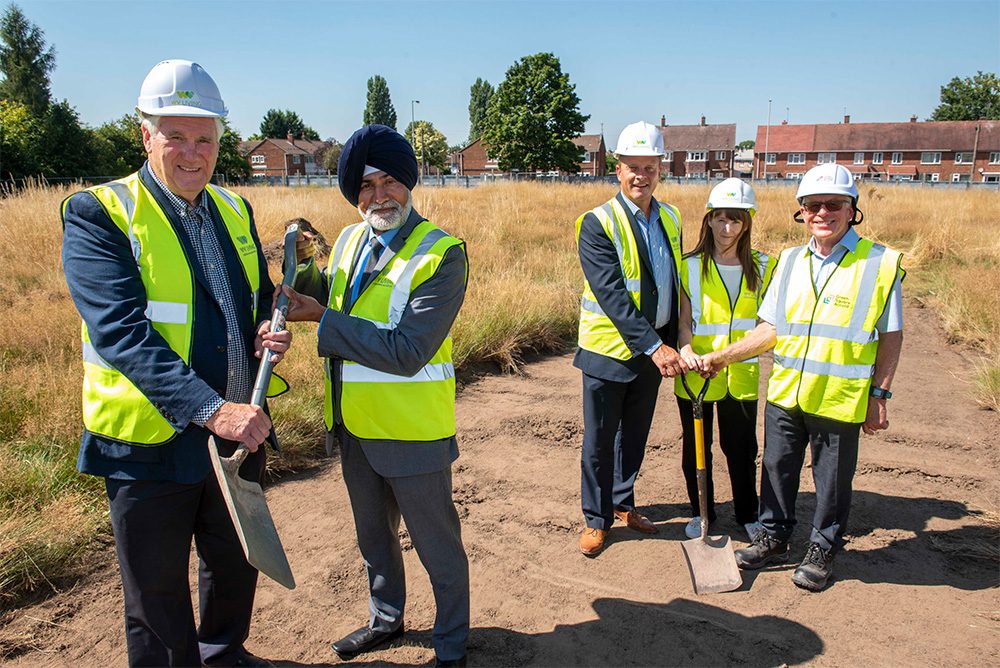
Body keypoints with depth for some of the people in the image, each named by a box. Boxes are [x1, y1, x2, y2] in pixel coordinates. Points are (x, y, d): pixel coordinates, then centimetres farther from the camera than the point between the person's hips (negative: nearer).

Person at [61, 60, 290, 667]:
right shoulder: (98, 214, -13)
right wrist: (210, 409, -33)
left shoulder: (234, 209, 6)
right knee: (158, 595, 13)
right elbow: (121, 333, -24)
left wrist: (267, 333, -6)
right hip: (152, 441, -6)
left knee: (237, 565, 25)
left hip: (240, 431, 6)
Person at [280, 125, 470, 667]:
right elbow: (330, 305, 13)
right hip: (355, 425, 7)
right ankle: (385, 620, 49)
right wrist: (304, 271, -5)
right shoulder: (349, 241, 5)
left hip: (412, 432, -7)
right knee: (373, 535, 25)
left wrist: (322, 319, -23)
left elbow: (408, 351, -26)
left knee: (437, 547, 11)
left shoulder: (441, 253, -18)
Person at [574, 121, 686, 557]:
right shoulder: (597, 224, -14)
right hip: (609, 351, -5)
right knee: (599, 440, 6)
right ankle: (596, 519, 23)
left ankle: (624, 503, 38)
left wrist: (672, 344, 7)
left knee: (635, 435, 18)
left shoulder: (670, 219, 7)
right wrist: (654, 346, -24)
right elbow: (612, 295, -21)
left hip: (654, 350, 6)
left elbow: (674, 284, 14)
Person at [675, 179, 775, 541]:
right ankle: (702, 513, 30)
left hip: (741, 373, 1)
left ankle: (748, 515, 30)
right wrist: (686, 349, -23)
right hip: (696, 372, -1)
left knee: (741, 449, 9)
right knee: (696, 448, 11)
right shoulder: (690, 267, -2)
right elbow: (684, 320, -5)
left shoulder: (761, 266, 5)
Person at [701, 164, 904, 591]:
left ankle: (822, 551, 31)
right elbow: (772, 329, 9)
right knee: (777, 468, 15)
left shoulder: (880, 263, -5)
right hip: (785, 393, 4)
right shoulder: (790, 262, 7)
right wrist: (722, 356, 3)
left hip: (840, 399, -4)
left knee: (832, 480, 10)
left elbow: (890, 336, -2)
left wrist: (879, 395, -5)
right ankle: (773, 539, 35)